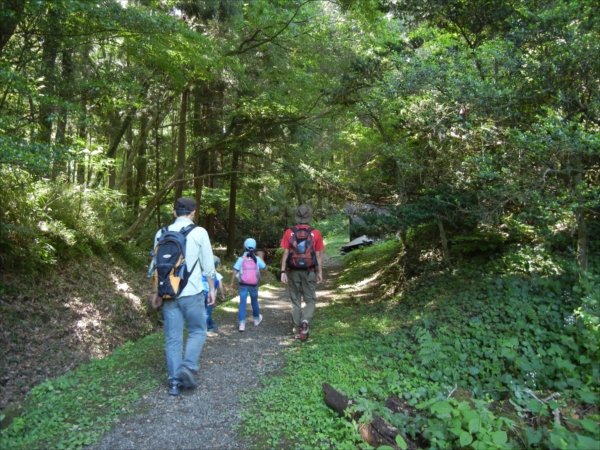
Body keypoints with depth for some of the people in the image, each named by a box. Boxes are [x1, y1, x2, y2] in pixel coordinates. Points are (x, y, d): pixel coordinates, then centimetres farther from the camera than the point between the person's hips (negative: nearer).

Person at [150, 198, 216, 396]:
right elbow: (208, 264, -2)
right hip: (191, 292, -3)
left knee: (173, 338, 10)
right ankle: (188, 366, -6)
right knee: (197, 331, 12)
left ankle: (174, 381, 12)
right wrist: (211, 288, 8)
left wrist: (155, 292, 17)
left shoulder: (161, 233, 6)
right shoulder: (199, 232, -5)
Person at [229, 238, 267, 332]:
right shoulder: (257, 259, -2)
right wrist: (261, 258, 23)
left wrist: (231, 283, -3)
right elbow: (265, 267, 10)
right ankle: (256, 319, 38)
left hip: (243, 285, -2)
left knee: (242, 303, -1)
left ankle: (242, 323, -10)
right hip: (254, 285, 2)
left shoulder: (241, 259, -8)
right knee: (254, 302, 20)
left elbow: (235, 271, -11)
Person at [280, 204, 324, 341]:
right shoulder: (316, 233, -4)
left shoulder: (289, 232, -2)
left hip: (293, 271, 1)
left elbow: (285, 253, -4)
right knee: (310, 300, 10)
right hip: (309, 272, -1)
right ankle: (305, 322, -15)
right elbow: (318, 255, -2)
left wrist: (283, 271, -2)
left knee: (296, 301, 14)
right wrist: (320, 272, 6)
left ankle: (297, 328, 17)